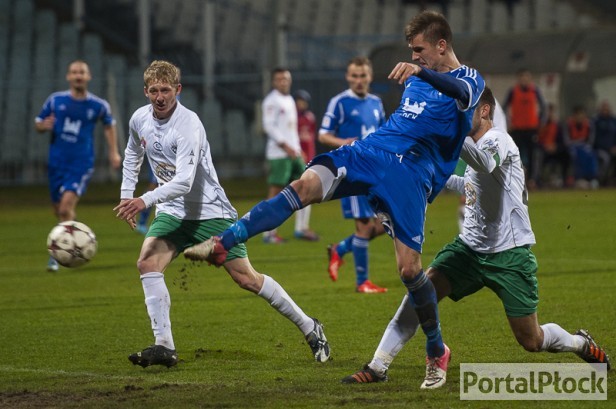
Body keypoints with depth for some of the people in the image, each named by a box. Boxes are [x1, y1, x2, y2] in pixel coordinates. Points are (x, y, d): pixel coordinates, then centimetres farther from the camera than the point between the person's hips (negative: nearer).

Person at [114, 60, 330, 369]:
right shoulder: (140, 119, -1)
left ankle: (309, 328, 13)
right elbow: (132, 155, 23)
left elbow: (183, 181, -34)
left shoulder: (188, 125, -24)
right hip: (172, 213, 6)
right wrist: (127, 195, 17)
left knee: (246, 278, -4)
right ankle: (164, 347, -18)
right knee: (147, 262, -19)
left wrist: (145, 201, -45)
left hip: (210, 212, -6)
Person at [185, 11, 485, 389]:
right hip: (369, 151, 5)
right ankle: (222, 244, -29)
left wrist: (419, 71, -46)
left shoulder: (469, 80, -3)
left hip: (411, 174, -5)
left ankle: (437, 353, 9)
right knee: (305, 185, -20)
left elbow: (461, 91, -29)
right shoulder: (415, 78, 20)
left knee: (409, 267, -12)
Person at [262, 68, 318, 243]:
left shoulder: (289, 100, 18)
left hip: (293, 152, 9)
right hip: (279, 154, -9)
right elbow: (269, 126, -15)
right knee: (276, 191, -7)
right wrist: (286, 147, -18)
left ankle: (302, 228, 12)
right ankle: (269, 233, -3)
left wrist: (297, 148, 16)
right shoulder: (271, 101, -8)